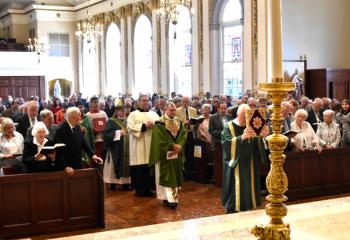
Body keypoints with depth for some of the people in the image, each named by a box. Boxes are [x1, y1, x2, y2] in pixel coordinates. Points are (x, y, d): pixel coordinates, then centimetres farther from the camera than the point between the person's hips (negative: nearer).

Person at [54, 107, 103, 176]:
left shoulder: (77, 127, 5)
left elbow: (83, 143, 10)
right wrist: (65, 167, -23)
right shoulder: (60, 129, -17)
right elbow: (59, 151, -18)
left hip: (78, 165, 7)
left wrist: (92, 155, -4)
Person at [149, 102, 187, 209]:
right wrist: (173, 146, -18)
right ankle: (170, 199, -7)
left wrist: (179, 146, -14)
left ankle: (174, 197, 18)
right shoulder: (160, 123, -8)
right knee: (167, 176, -6)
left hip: (177, 154, 6)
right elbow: (161, 139, -15)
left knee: (176, 176, 9)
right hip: (165, 154, -6)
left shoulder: (179, 122, 9)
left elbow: (184, 134, 2)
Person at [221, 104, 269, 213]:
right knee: (235, 192, -5)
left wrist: (263, 136, -26)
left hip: (249, 165, 4)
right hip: (235, 165, -4)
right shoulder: (229, 127, -6)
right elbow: (227, 143, -23)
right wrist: (242, 137, -39)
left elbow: (257, 144, -3)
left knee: (248, 190, 8)